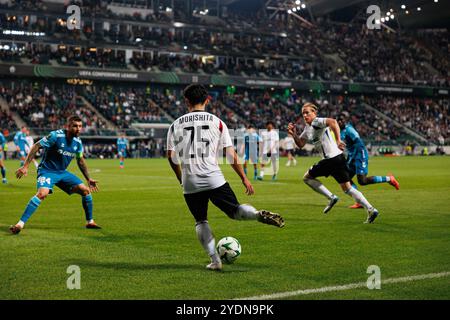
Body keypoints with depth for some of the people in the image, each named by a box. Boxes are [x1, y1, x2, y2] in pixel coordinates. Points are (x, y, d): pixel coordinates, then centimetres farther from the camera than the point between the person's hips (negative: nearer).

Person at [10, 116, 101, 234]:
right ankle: (20, 224, -28)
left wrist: (88, 179, 15)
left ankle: (90, 222, 14)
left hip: (62, 172, 6)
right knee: (43, 193, -33)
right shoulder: (56, 136, -19)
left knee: (86, 190, -3)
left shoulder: (78, 142, 0)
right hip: (47, 170, -6)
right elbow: (36, 146, -17)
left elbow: (80, 161, 16)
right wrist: (25, 166, -21)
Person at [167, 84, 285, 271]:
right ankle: (259, 215, -21)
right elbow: (231, 154, 2)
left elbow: (171, 157, 5)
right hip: (214, 179, -1)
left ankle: (214, 260, 6)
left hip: (190, 183, 1)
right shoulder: (217, 122, 5)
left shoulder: (176, 125, 8)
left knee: (200, 221, 15)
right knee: (235, 210, 9)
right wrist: (244, 178, 9)